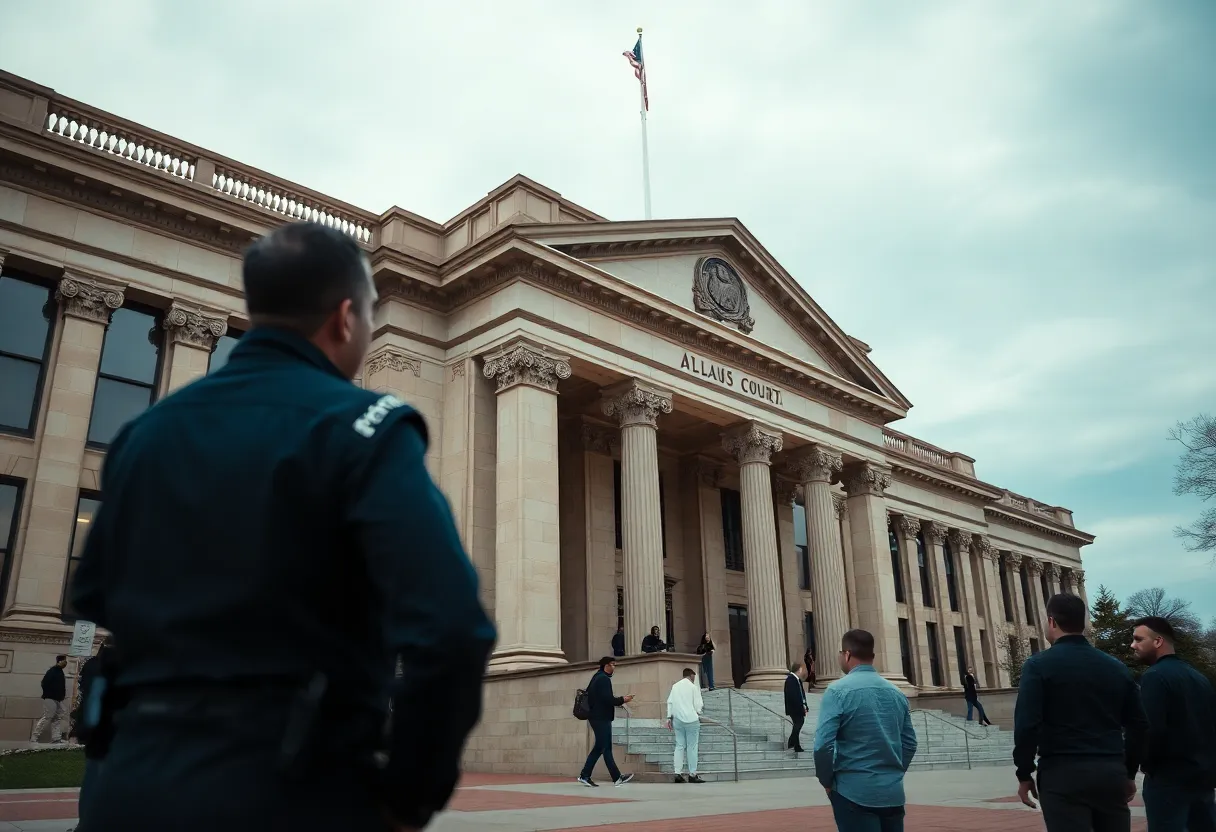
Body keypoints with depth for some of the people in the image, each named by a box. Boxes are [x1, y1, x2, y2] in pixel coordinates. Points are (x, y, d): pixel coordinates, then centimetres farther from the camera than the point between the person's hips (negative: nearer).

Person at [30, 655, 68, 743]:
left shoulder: (59, 671, 16)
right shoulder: (52, 671, -11)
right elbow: (44, 683, -19)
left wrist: (62, 696, 11)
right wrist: (49, 694, -15)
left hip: (57, 700, 10)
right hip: (50, 699, -10)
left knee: (58, 718, 6)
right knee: (46, 718, -11)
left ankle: (56, 738, 6)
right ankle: (34, 738, -5)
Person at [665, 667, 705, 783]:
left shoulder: (675, 686, 11)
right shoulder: (693, 687, -5)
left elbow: (670, 702, 10)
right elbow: (698, 704, -7)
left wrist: (669, 718, 14)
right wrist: (701, 708, 14)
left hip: (677, 719, 5)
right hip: (691, 719, -5)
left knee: (679, 746, 8)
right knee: (692, 747, 1)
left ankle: (678, 773, 4)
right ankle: (692, 775, 2)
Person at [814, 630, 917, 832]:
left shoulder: (838, 690, -11)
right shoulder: (896, 693, 8)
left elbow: (823, 745, -17)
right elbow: (910, 743, 12)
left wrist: (827, 781, -3)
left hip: (855, 792, -6)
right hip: (893, 793, 6)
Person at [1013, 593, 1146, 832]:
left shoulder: (1039, 665, -6)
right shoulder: (1116, 666, 11)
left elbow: (1027, 723, -13)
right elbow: (1138, 724, 12)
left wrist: (1024, 774, -4)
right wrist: (1129, 773, 20)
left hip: (1063, 773, -5)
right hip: (1111, 771, 5)